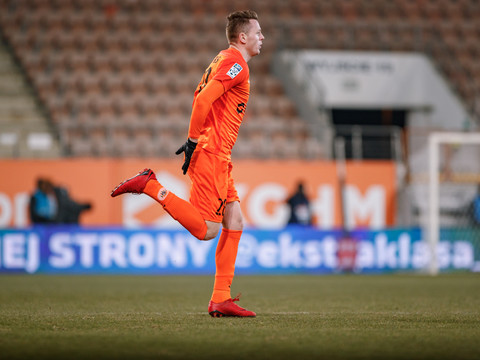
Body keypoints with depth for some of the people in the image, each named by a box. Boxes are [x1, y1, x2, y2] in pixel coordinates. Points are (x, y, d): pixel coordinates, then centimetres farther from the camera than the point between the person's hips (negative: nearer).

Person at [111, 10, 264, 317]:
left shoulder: (224, 60, 20)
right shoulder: (236, 63, -11)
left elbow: (200, 96, 25)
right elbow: (203, 99, -21)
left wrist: (196, 141, 20)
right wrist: (194, 140, -15)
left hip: (219, 157, 10)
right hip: (212, 155, -10)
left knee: (235, 223, 7)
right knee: (206, 230, -11)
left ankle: (221, 300, 6)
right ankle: (150, 186, -8)